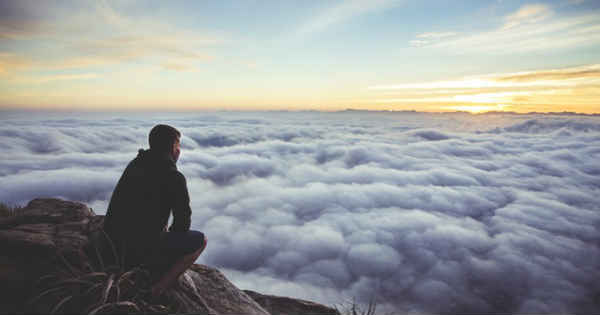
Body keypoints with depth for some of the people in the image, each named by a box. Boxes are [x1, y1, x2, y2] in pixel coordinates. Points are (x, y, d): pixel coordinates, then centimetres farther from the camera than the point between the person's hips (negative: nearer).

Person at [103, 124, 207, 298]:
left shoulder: (134, 164, 8)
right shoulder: (174, 177, -15)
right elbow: (183, 220, -8)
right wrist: (171, 235, 14)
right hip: (142, 248, -9)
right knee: (200, 240, 6)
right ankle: (157, 290, 2)